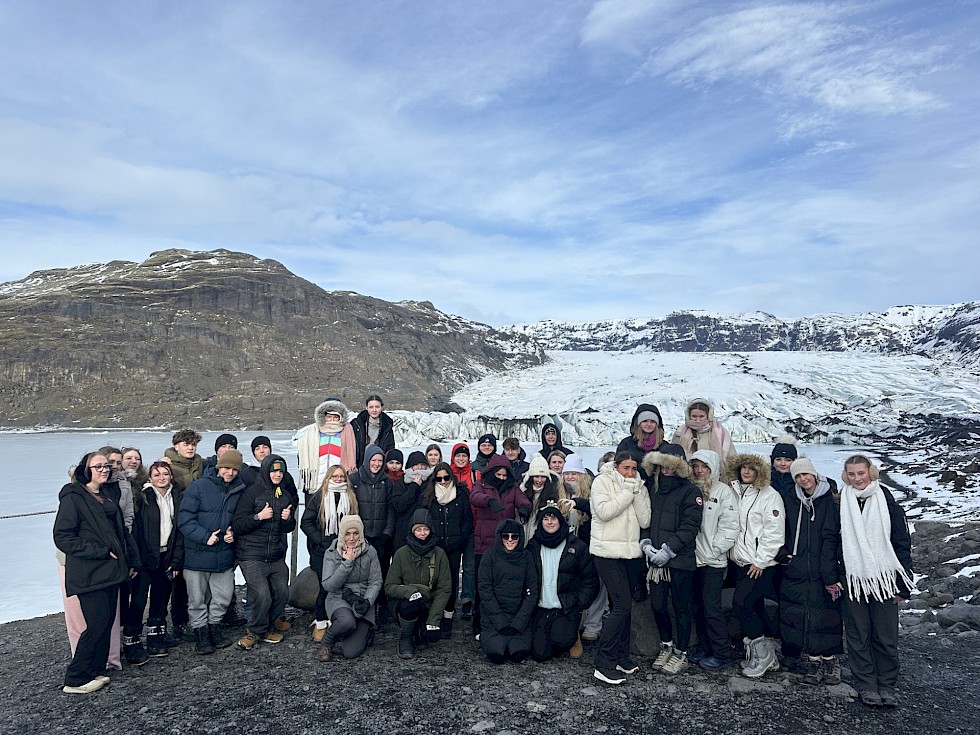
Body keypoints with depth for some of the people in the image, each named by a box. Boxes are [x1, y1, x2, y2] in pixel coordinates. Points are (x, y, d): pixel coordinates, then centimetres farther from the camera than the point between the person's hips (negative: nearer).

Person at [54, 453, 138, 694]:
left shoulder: (106, 497, 16)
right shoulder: (73, 498, -9)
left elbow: (120, 531, 22)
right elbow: (62, 537, -16)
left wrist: (131, 561, 17)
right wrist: (101, 551, -18)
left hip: (110, 572, 8)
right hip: (89, 574, -8)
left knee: (107, 622, 9)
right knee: (97, 624, -8)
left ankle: (96, 672, 21)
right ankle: (75, 680, 7)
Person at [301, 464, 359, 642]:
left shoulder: (350, 497, 10)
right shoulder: (319, 497, 0)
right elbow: (306, 522, -2)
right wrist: (320, 539, -9)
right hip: (321, 550, -2)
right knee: (326, 585, -3)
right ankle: (320, 623, 11)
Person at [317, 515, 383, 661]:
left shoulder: (370, 552, -2)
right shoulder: (331, 553, -5)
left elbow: (375, 582, -1)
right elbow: (328, 585, -12)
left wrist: (367, 602, -18)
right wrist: (347, 563, -19)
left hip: (362, 601, 1)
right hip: (338, 599, -1)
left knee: (350, 652, -14)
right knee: (347, 621, -37)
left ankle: (363, 632, 21)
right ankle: (326, 643, -4)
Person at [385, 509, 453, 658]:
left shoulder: (439, 554, -6)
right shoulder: (402, 553, -8)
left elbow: (445, 589, -9)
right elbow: (389, 586, -10)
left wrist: (433, 620, -20)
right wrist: (409, 591, -32)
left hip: (428, 605, 2)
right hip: (402, 603, -1)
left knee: (433, 636, -23)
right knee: (412, 605, -34)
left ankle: (421, 631, 14)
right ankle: (406, 639, -4)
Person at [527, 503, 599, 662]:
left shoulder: (577, 546, -2)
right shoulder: (533, 546, 5)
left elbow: (590, 580, 1)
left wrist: (580, 605, -6)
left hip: (567, 608, -3)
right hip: (541, 609, 3)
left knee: (560, 641, -27)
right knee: (540, 653, -10)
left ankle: (573, 637, 9)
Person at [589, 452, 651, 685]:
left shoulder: (638, 488, 12)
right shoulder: (602, 482, -3)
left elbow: (645, 521, 2)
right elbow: (603, 512, -18)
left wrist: (638, 493, -7)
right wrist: (627, 493, -14)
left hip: (629, 551, 6)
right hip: (607, 552, -6)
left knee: (623, 605, 12)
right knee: (622, 605, -12)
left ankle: (621, 657, 25)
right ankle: (603, 664, -6)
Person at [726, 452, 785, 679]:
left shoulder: (770, 495, -10)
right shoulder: (735, 492, 10)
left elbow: (774, 532, -14)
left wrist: (760, 561, -15)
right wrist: (732, 551, 7)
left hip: (761, 564, -7)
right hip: (742, 562, 7)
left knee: (740, 603, -14)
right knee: (755, 608, 12)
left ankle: (761, 652, 2)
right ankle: (769, 655, 25)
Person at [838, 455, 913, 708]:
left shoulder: (887, 502, 0)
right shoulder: (841, 504, 2)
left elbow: (902, 543, 1)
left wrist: (902, 584, -1)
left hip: (884, 580, -1)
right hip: (853, 581, 1)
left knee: (886, 637, 4)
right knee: (858, 636, 6)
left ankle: (887, 685, 19)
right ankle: (866, 685, 18)